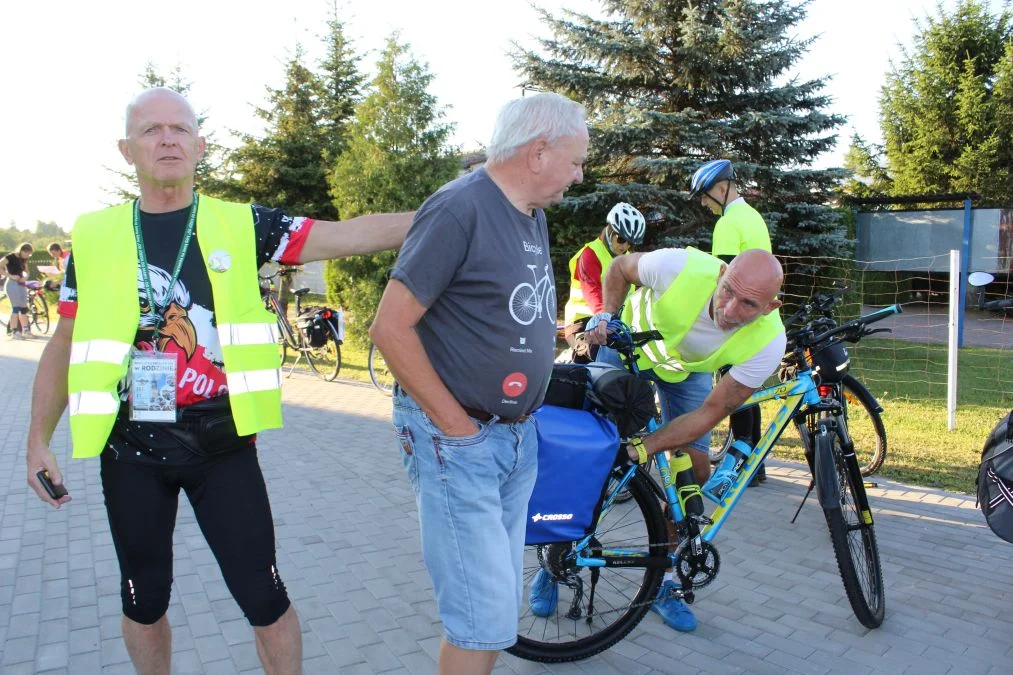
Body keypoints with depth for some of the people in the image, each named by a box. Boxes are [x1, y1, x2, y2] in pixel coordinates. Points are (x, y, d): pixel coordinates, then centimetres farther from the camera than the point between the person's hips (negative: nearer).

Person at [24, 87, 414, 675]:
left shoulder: (243, 226, -2)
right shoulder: (94, 236, 3)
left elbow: (351, 235, -10)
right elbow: (65, 345, 9)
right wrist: (39, 438, 8)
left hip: (222, 445, -1)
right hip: (130, 452, 2)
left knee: (264, 599, 3)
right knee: (144, 601, 18)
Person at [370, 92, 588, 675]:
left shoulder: (534, 216, 11)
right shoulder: (459, 207, -16)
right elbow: (391, 328, -19)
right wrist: (458, 426, -16)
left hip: (519, 438, 9)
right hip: (458, 442, -8)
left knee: (499, 605, 17)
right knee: (485, 617, -2)